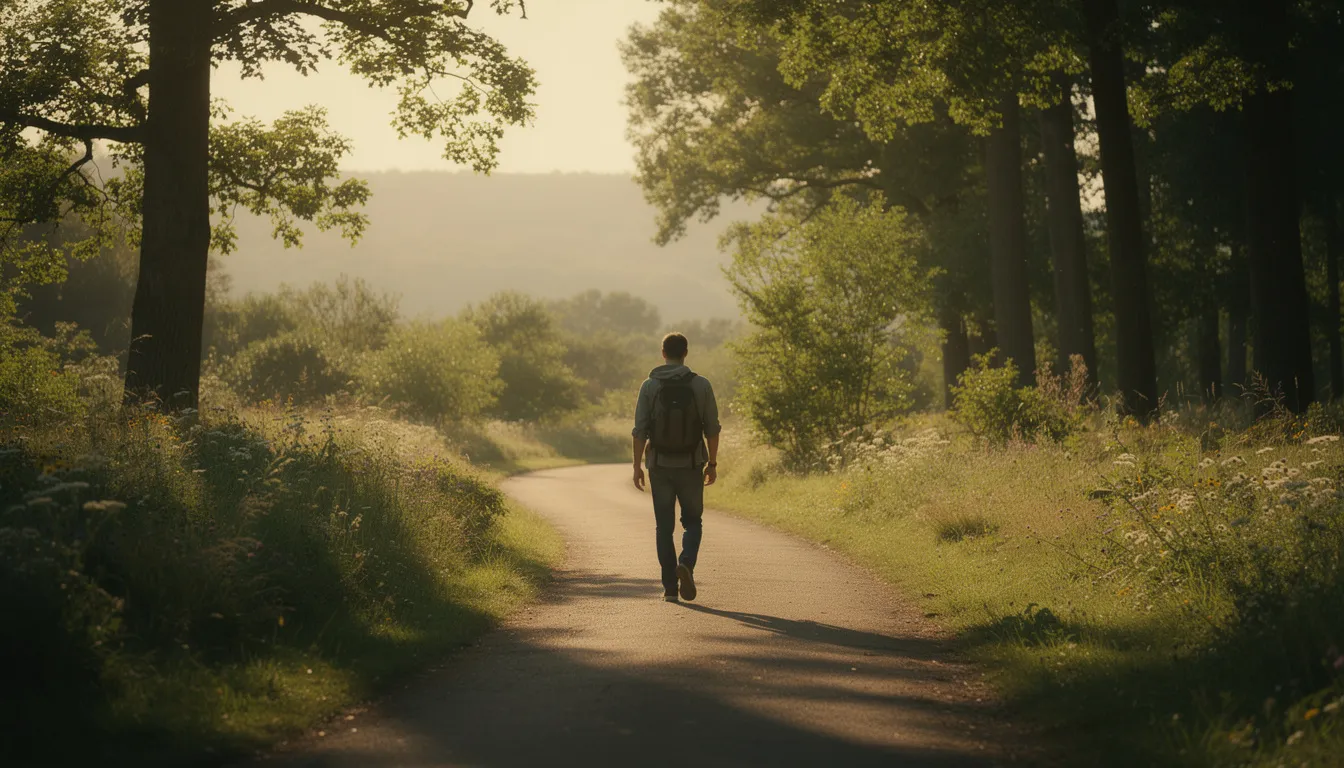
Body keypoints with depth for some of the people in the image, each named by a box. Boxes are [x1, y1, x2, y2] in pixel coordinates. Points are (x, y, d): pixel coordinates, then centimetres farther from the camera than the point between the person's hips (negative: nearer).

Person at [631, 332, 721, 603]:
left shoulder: (650, 386, -3)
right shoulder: (701, 385, -3)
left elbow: (640, 430, -5)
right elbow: (712, 429, -2)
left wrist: (637, 466, 1)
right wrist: (712, 463, 7)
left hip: (660, 466, 0)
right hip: (691, 466, 0)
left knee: (664, 527, 8)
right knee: (692, 521, 14)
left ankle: (670, 586, 6)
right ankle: (686, 563, -13)